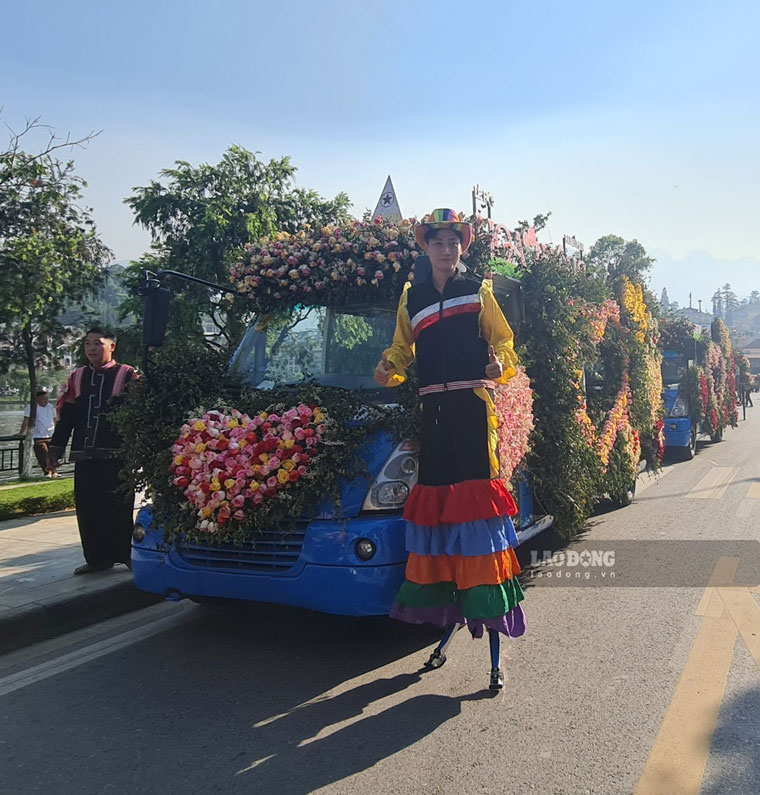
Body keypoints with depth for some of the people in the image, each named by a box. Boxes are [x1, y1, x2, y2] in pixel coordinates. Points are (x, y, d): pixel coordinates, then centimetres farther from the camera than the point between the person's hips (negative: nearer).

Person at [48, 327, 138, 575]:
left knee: (118, 507, -1)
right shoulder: (77, 377, 14)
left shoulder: (127, 374, 0)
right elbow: (66, 415, 16)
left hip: (117, 454, -5)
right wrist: (56, 447, 13)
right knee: (87, 508, 6)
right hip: (84, 455, 5)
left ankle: (125, 553, 12)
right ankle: (97, 558, 16)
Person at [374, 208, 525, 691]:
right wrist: (389, 369, -4)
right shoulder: (412, 298, 16)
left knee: (477, 499, -10)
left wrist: (500, 365, -16)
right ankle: (449, 618, 25)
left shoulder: (479, 292, 8)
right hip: (433, 409, 4)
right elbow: (403, 349, 17)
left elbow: (503, 340, 5)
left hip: (473, 406, -4)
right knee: (435, 502, 7)